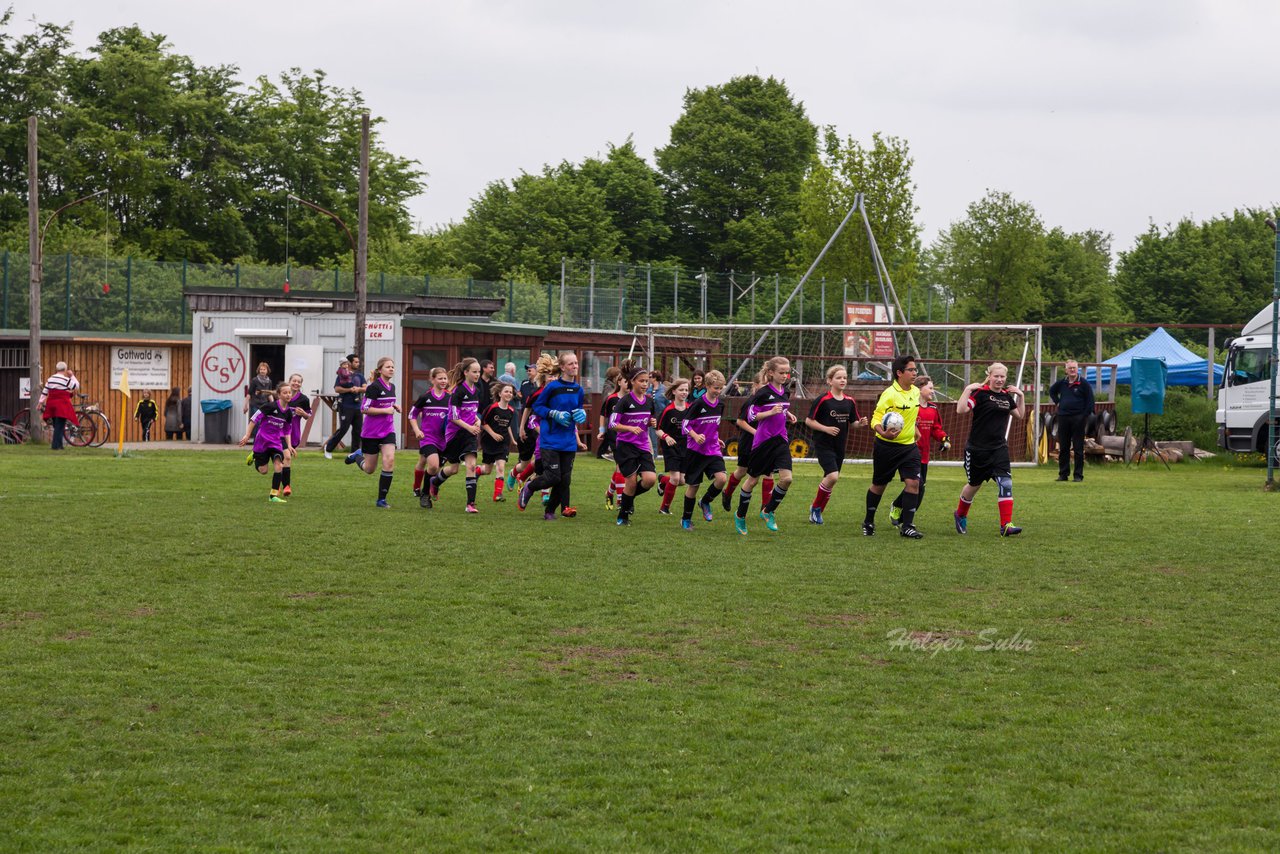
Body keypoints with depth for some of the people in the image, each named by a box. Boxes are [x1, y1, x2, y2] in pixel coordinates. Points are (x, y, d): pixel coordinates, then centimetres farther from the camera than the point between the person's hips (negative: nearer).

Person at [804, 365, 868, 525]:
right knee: (833, 476, -21)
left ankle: (817, 511, 25)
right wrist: (826, 429, -17)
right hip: (823, 445, -6)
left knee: (830, 479, 9)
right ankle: (816, 507, -1)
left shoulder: (850, 402, 6)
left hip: (840, 446, 6)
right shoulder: (823, 400, -10)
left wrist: (861, 423, -8)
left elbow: (853, 422, 14)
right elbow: (809, 421, -7)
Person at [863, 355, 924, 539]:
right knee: (879, 486, 9)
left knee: (913, 482, -11)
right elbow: (876, 419, -18)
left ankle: (907, 526, -5)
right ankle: (868, 522, 29)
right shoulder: (889, 394, -17)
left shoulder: (916, 392, 5)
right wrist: (883, 433, -35)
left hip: (909, 446, 5)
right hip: (886, 446, -5)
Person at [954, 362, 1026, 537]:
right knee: (974, 485, 12)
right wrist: (968, 390, -27)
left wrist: (1021, 396, 11)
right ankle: (960, 515, 39)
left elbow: (1020, 414, 23)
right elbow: (961, 409, -22)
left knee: (1006, 483, -13)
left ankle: (1006, 525, -15)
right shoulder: (980, 393, -10)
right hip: (977, 448, -4)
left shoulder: (1007, 395, 8)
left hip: (999, 448, 4)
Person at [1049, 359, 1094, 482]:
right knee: (1063, 448, 7)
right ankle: (1063, 474, 14)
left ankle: (1078, 475, 3)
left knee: (1078, 448, -1)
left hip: (1078, 418, -4)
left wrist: (1085, 416, -9)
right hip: (1063, 417, 4)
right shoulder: (1062, 383, 8)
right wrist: (1057, 402, 14)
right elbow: (1052, 391, 28)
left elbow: (1090, 400, -4)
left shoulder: (1083, 383, -4)